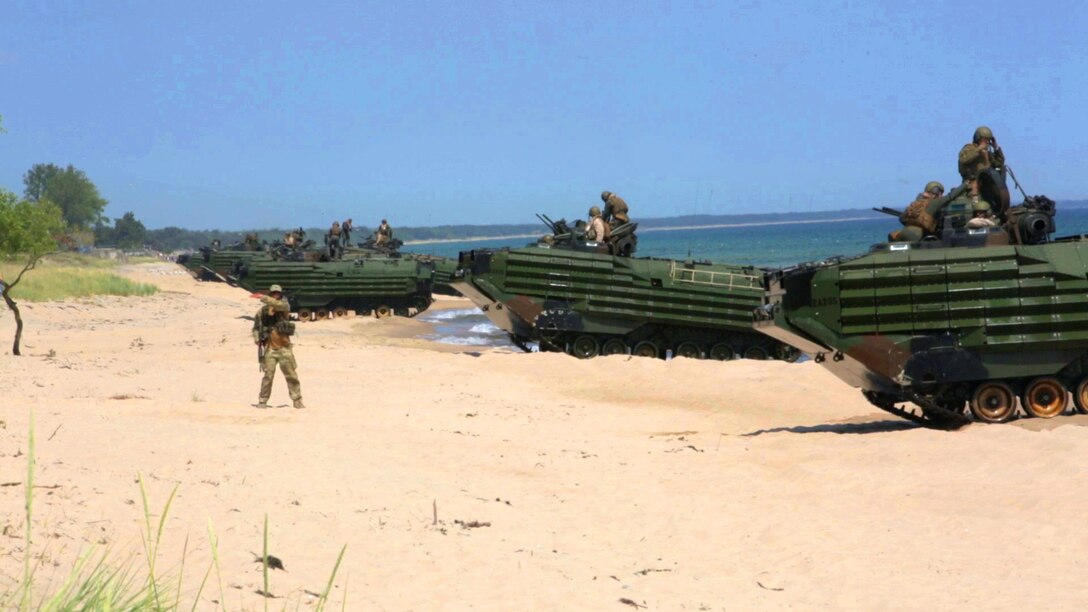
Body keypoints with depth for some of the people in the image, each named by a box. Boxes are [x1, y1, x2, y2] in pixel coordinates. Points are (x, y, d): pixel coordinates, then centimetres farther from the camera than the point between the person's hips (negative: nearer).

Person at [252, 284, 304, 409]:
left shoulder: (285, 306, 3)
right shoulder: (262, 311, 8)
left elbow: (280, 305, -21)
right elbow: (256, 326, 16)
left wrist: (266, 299, -21)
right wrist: (256, 337, 0)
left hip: (284, 347, 0)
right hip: (269, 348, 0)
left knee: (291, 375, 1)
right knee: (268, 375, -4)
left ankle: (297, 400, 7)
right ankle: (262, 401, 6)